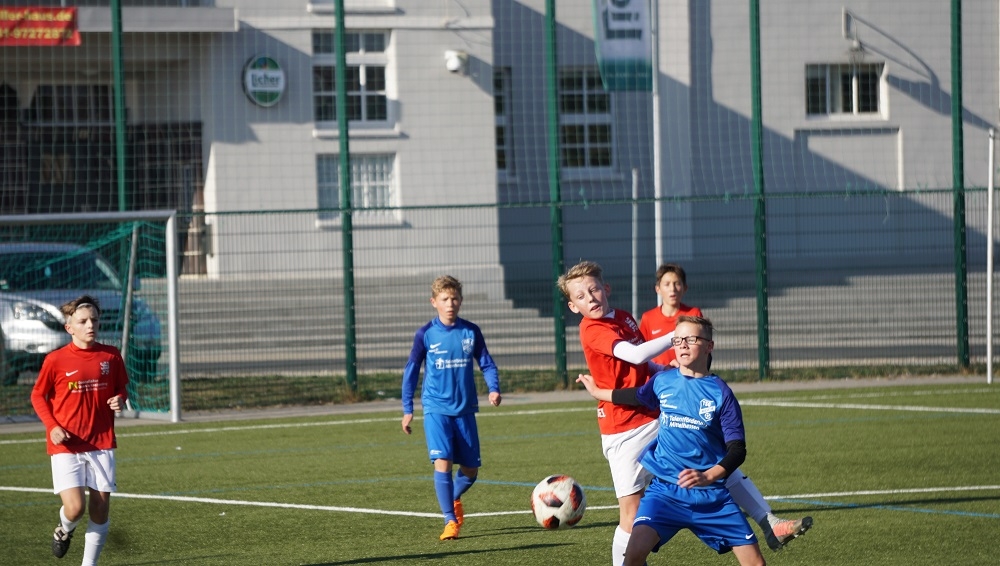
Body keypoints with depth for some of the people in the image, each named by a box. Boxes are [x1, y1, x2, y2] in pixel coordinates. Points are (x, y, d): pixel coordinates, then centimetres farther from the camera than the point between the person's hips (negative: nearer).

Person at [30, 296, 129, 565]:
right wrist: (52, 426, -10)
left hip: (101, 444, 3)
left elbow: (121, 388, 16)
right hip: (66, 445, -3)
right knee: (75, 508, -14)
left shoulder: (111, 356, 2)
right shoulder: (56, 360, -6)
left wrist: (119, 399, -7)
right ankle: (64, 530, 23)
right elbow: (38, 395, 4)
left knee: (100, 508, 2)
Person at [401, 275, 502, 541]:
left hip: (465, 410, 3)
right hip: (436, 409, -3)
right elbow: (411, 372, 4)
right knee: (442, 463, -18)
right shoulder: (425, 335, -4)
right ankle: (450, 521, -9)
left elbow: (487, 364, 7)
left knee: (470, 470, 8)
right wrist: (407, 409, 4)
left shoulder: (471, 332, 1)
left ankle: (454, 498, 40)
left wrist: (494, 389, -11)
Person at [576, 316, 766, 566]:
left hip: (712, 494, -1)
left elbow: (737, 449, -6)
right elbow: (639, 396, 29)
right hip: (665, 489, 1)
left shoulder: (720, 392, -4)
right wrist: (598, 392, 43)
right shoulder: (662, 381, 5)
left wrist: (708, 476, -23)